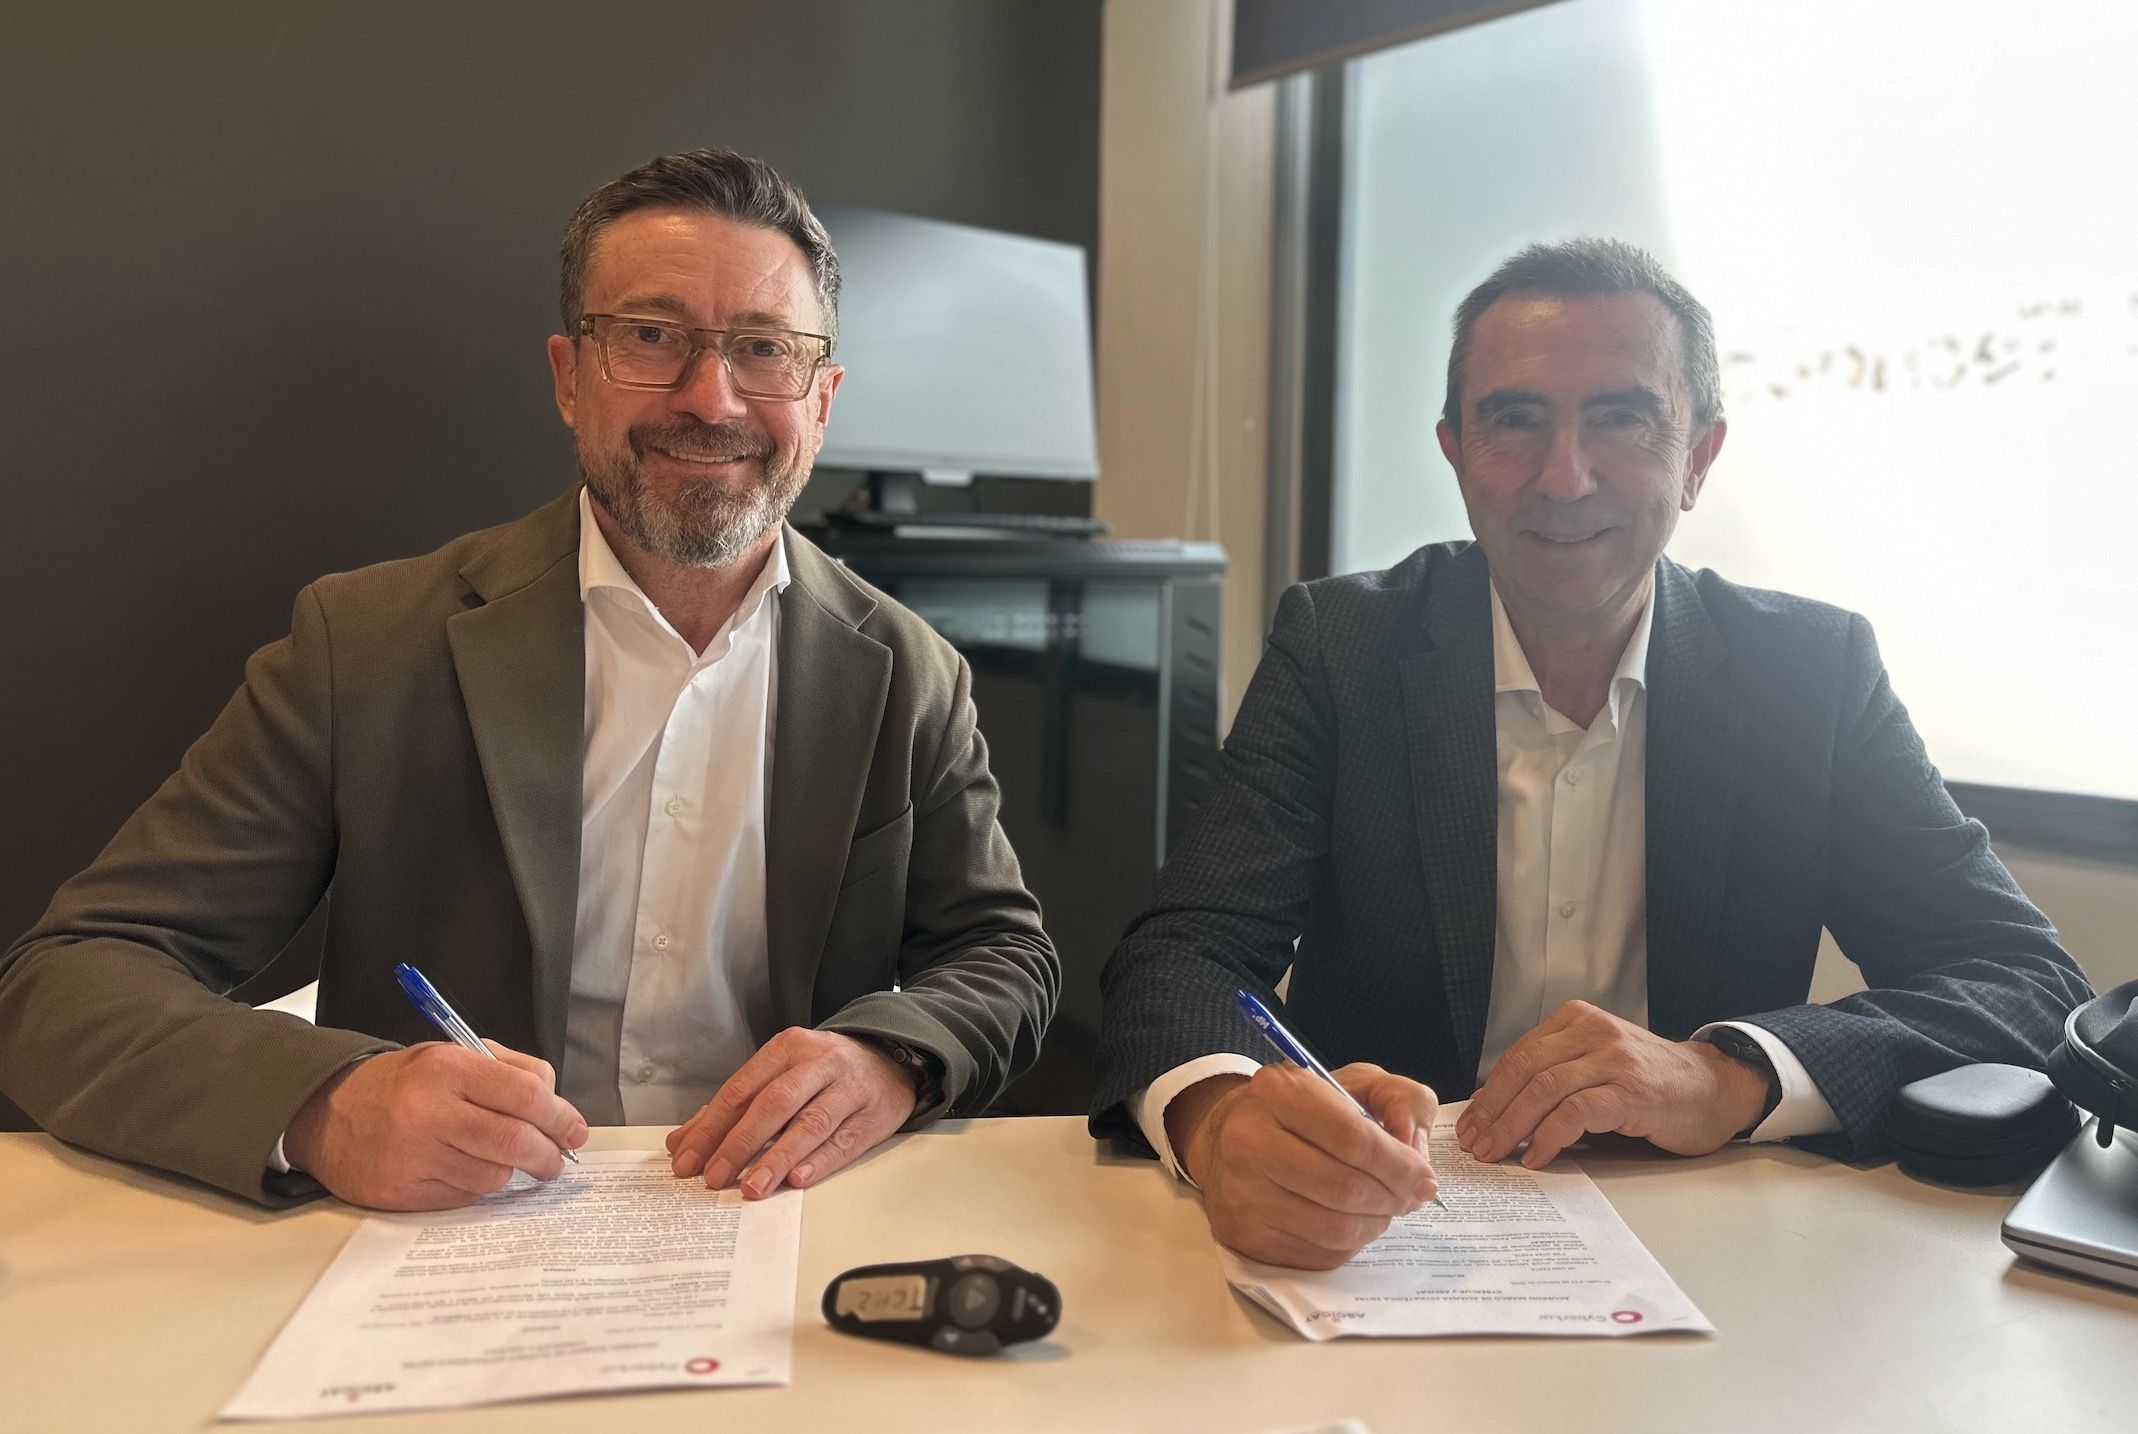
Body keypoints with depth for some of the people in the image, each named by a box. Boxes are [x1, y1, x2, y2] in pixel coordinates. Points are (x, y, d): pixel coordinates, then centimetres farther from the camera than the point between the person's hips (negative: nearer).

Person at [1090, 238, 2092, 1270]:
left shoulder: (1812, 672, -2)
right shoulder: (1339, 645, -6)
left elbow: (2027, 981, -4)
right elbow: (1189, 948, -13)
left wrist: (1730, 1077, -23)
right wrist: (1220, 1113, -38)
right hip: (1379, 1234, -1)